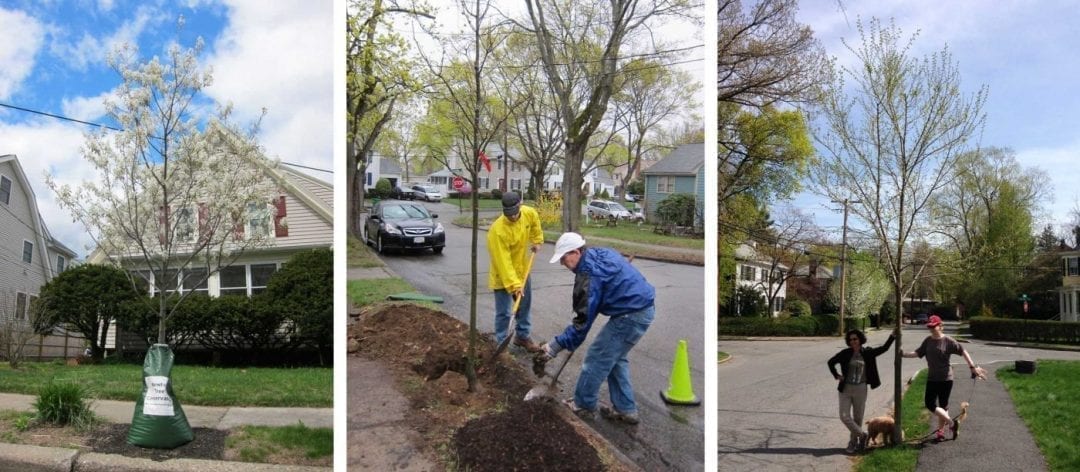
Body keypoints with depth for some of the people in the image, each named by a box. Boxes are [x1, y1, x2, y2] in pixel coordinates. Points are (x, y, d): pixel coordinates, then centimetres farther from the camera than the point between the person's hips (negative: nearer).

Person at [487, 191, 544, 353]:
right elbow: (503, 262, -32)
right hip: (503, 276, -7)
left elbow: (535, 221, 15)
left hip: (522, 270, 7)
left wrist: (537, 240, 11)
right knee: (504, 313, -4)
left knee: (525, 306, 21)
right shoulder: (498, 230, -33)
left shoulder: (529, 213, -14)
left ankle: (522, 336, 39)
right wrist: (514, 284, -33)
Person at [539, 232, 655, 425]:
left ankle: (583, 406, 18)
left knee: (597, 358, 4)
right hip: (644, 307, 10)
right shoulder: (600, 254, 11)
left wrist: (559, 343, -12)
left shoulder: (589, 273, -18)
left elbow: (584, 318, -17)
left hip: (631, 315, -10)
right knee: (615, 357, 20)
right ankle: (625, 409, 23)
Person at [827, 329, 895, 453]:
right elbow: (831, 362, 11)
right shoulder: (845, 353, -1)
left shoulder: (867, 353, 1)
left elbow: (884, 348, 6)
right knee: (844, 416, -6)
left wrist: (892, 336, -2)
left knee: (858, 418, 8)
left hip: (860, 389, 0)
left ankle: (853, 442, 24)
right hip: (845, 389, 0)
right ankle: (861, 435, 14)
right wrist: (836, 375, 2)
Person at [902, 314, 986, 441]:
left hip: (946, 378, -5)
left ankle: (941, 430, 15)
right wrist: (904, 354, -8)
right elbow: (918, 353, 5)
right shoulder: (928, 340, 4)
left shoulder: (948, 341, -10)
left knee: (943, 405, 4)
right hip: (932, 378, 5)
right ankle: (951, 423, 13)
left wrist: (973, 367, -13)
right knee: (929, 403, 1)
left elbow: (963, 351, -9)